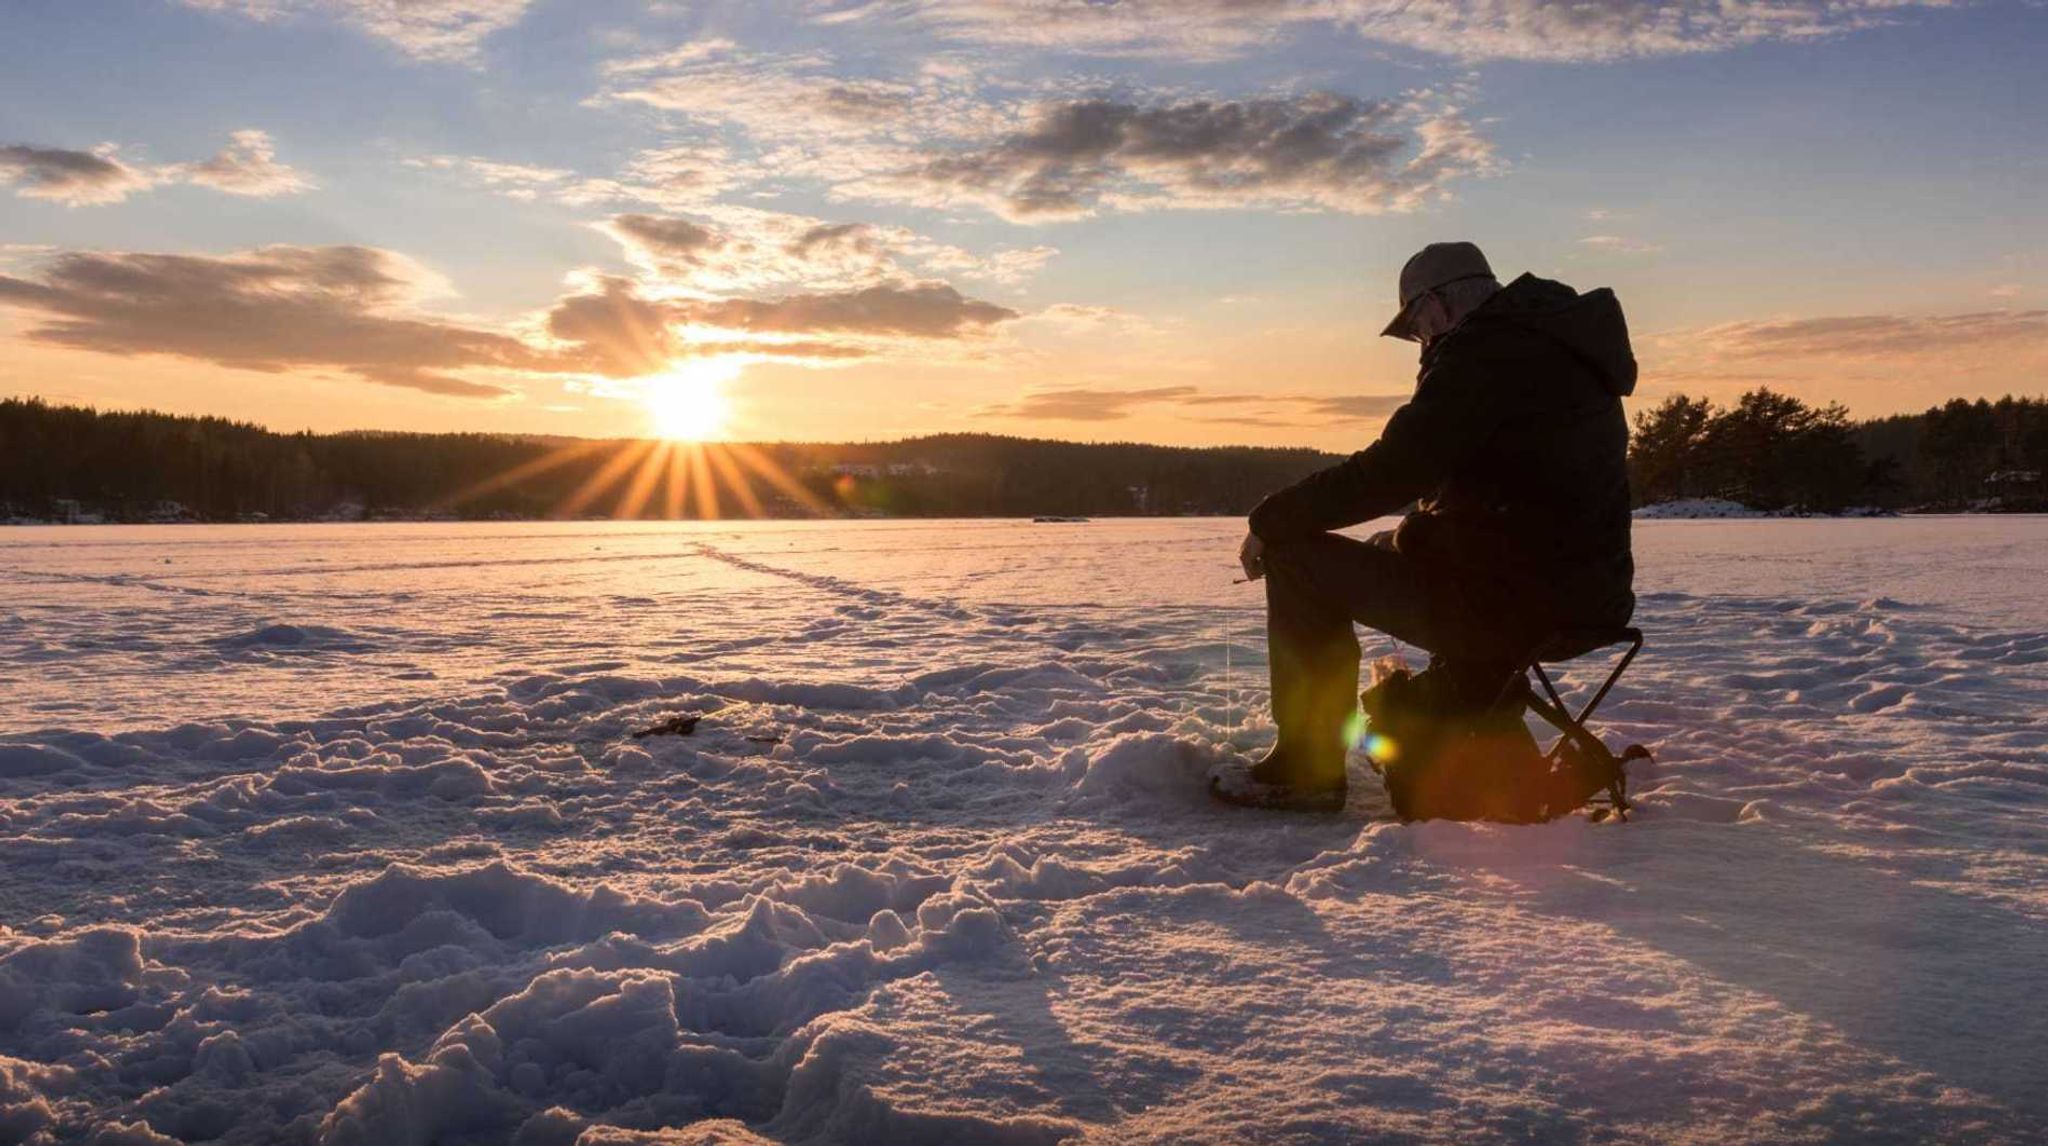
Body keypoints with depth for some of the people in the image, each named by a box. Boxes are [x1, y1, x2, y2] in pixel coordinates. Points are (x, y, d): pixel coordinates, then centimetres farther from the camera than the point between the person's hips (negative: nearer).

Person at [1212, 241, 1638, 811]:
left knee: (1298, 557, -5)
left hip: (1516, 603, -10)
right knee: (1390, 547, 33)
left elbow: (1389, 470, -19)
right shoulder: (1564, 349, 17)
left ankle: (1309, 767, 0)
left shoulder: (1484, 352, -14)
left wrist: (1270, 519, -9)